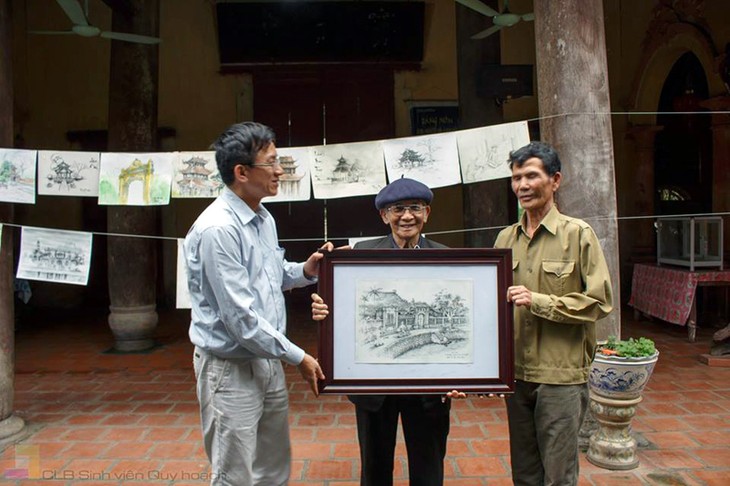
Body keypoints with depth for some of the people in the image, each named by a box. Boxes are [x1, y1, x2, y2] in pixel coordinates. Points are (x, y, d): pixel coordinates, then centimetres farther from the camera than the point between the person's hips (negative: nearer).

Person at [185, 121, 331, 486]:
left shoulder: (264, 219, 6)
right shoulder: (217, 228, -23)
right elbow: (240, 317, -24)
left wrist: (306, 270, 0)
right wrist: (298, 357, -15)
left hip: (268, 361, 9)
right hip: (231, 368, -8)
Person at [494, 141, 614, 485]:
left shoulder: (578, 234, -7)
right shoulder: (505, 238, 8)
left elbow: (600, 301, -11)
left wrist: (538, 301, -17)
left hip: (562, 376, -5)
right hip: (516, 373, 5)